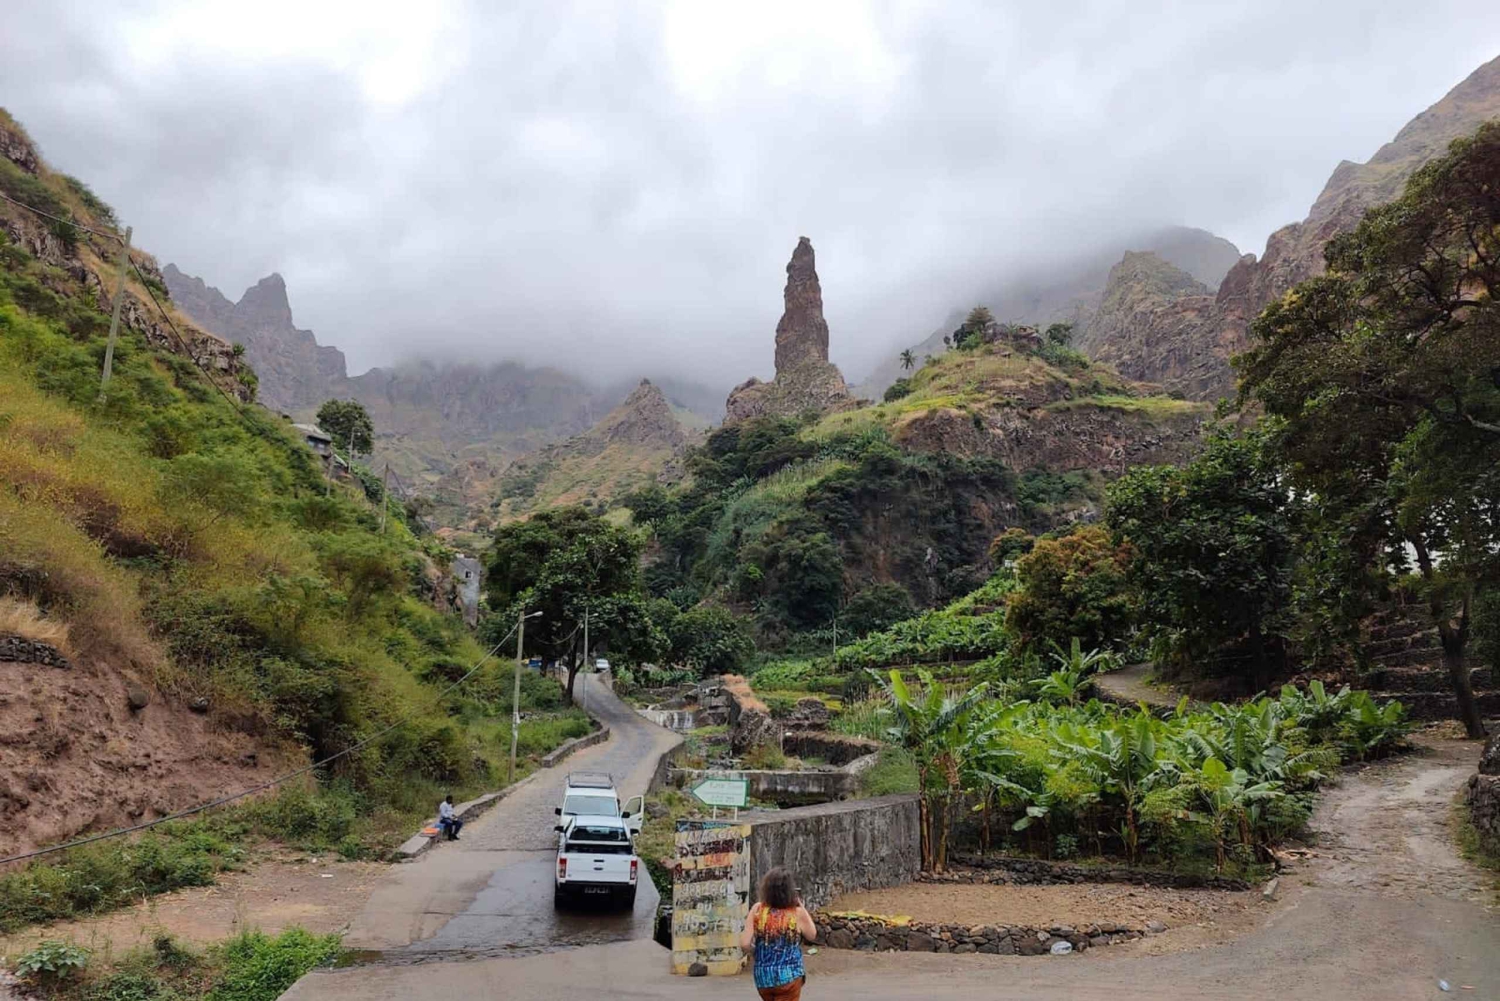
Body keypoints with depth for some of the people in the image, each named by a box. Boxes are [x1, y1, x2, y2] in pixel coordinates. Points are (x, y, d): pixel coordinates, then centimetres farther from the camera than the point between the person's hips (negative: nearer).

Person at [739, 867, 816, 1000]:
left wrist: (757, 953, 9)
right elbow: (812, 936, 4)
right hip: (788, 977, -3)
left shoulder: (757, 909, -9)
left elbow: (745, 944, -12)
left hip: (762, 977, 3)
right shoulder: (798, 913, -14)